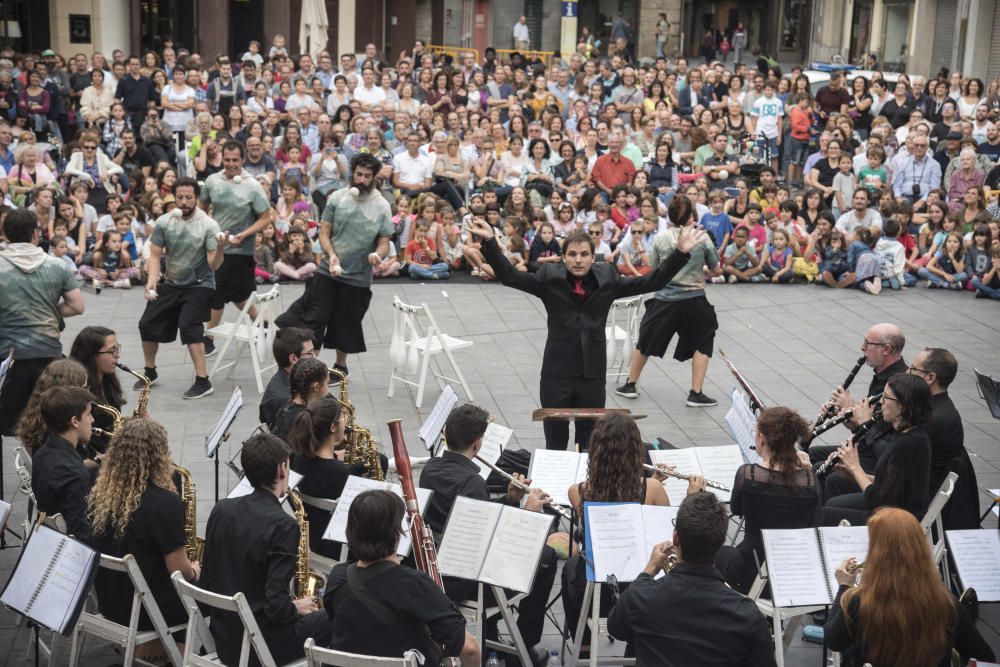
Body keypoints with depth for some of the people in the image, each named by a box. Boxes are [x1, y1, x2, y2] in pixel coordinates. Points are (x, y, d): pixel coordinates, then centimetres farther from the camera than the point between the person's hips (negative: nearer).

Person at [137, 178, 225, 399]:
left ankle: (203, 381, -15)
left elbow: (213, 265, -20)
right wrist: (151, 280, -15)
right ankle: (150, 372, 31)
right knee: (147, 324, 7)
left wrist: (220, 247, -41)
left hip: (199, 286, -5)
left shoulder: (209, 225, -16)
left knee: (189, 326, -23)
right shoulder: (164, 222, -5)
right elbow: (155, 254, 1)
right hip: (170, 284, 5)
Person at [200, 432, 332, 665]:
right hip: (262, 646, -7)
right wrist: (297, 608, -4)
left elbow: (206, 584, 5)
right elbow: (277, 607, -25)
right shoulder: (282, 525, -22)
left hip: (222, 638, 7)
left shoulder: (222, 509, -2)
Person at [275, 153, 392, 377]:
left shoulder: (382, 206, -2)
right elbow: (324, 232, 1)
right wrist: (331, 255, -17)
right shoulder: (337, 198, -1)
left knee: (346, 324, 12)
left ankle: (341, 365, 32)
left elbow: (384, 242, 2)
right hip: (327, 272, 0)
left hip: (358, 278, 0)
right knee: (314, 319, -3)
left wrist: (379, 255, -22)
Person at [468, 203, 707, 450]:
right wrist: (490, 242, -18)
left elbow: (652, 282, 5)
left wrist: (680, 253, -1)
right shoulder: (550, 278, -2)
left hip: (593, 374, 2)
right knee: (555, 442, 7)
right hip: (557, 374, -1)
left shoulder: (607, 279, 3)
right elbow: (509, 276, -7)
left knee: (590, 444, 12)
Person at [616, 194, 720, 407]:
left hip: (664, 300, 2)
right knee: (702, 344, 14)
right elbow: (714, 267, 5)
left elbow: (653, 268, 6)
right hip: (694, 300, -2)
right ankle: (696, 394, 9)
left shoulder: (660, 239, -4)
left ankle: (630, 385, 30)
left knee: (646, 341, 18)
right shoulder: (702, 239, -7)